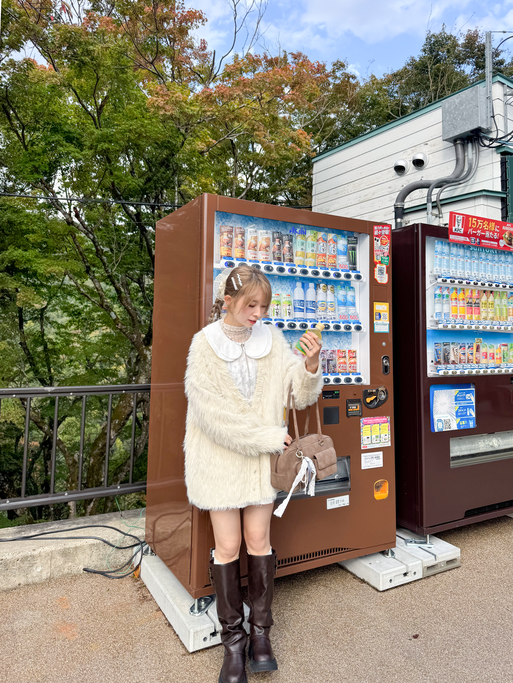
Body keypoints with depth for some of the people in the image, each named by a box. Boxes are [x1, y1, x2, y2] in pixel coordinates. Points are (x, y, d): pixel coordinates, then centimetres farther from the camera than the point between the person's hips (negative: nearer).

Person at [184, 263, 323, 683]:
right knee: (228, 546, 7)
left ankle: (260, 630, 32)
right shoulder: (205, 344, -11)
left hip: (263, 457, 2)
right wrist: (267, 437, -15)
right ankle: (233, 636, 28)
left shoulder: (271, 339, -2)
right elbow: (212, 412, -16)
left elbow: (302, 395, -2)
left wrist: (311, 364, -23)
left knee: (259, 541, 11)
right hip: (219, 458, -2)